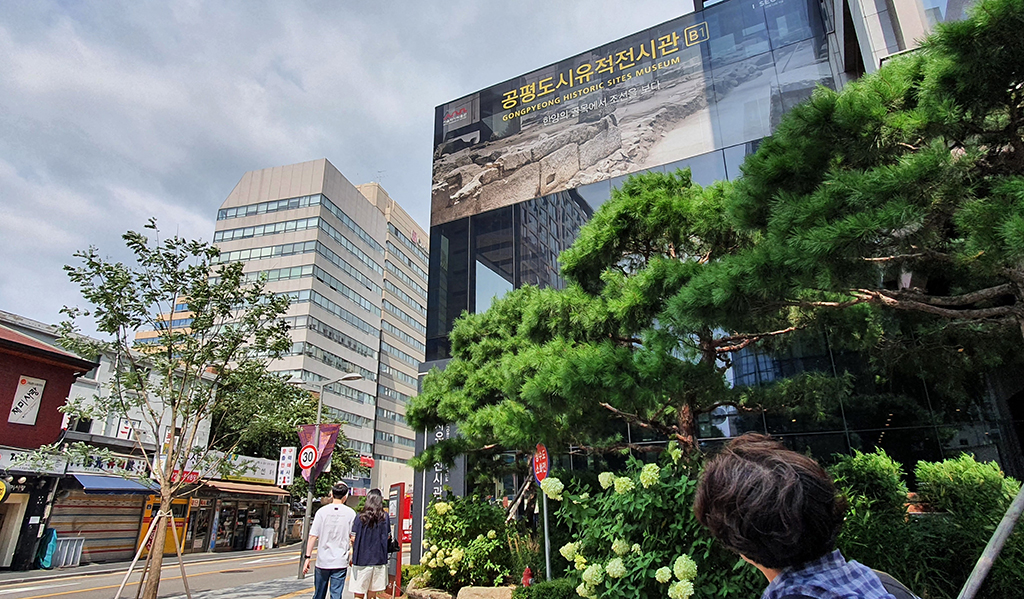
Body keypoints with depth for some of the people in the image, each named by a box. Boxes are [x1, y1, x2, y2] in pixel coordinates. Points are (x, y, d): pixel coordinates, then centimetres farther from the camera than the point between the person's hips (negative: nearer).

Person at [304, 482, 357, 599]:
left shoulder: (322, 511, -2)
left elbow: (313, 536, -4)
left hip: (322, 561, 1)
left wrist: (307, 557, 2)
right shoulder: (350, 513, -3)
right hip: (340, 562, -1)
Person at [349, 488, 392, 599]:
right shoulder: (385, 516, -1)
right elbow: (388, 536, 7)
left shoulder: (361, 517, -8)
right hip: (379, 559, 2)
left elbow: (353, 538, -7)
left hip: (362, 559, -2)